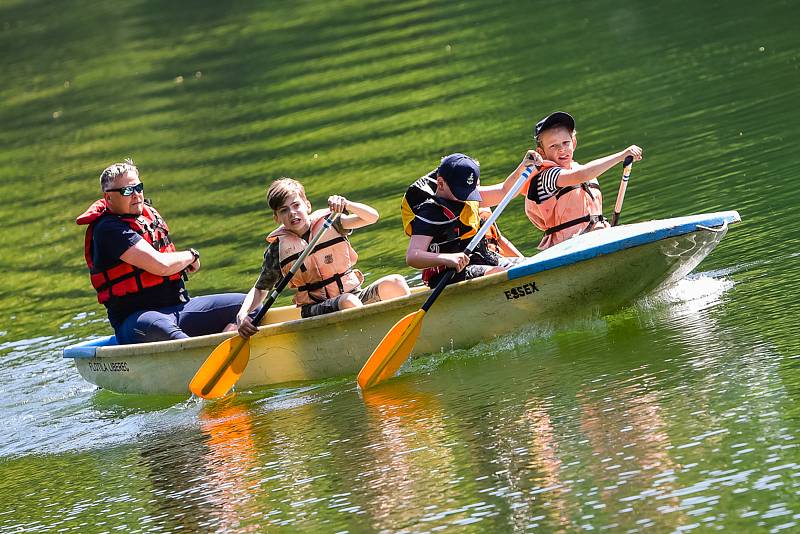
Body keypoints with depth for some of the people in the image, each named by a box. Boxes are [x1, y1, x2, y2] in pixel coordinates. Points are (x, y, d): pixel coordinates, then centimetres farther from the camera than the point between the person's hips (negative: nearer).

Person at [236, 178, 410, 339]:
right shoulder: (277, 249, 3)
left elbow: (371, 217, -4)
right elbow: (260, 290, 11)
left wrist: (346, 205, -22)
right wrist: (243, 316, -8)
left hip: (356, 294, 2)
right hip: (316, 309, -2)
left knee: (394, 283, -25)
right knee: (349, 302, -37)